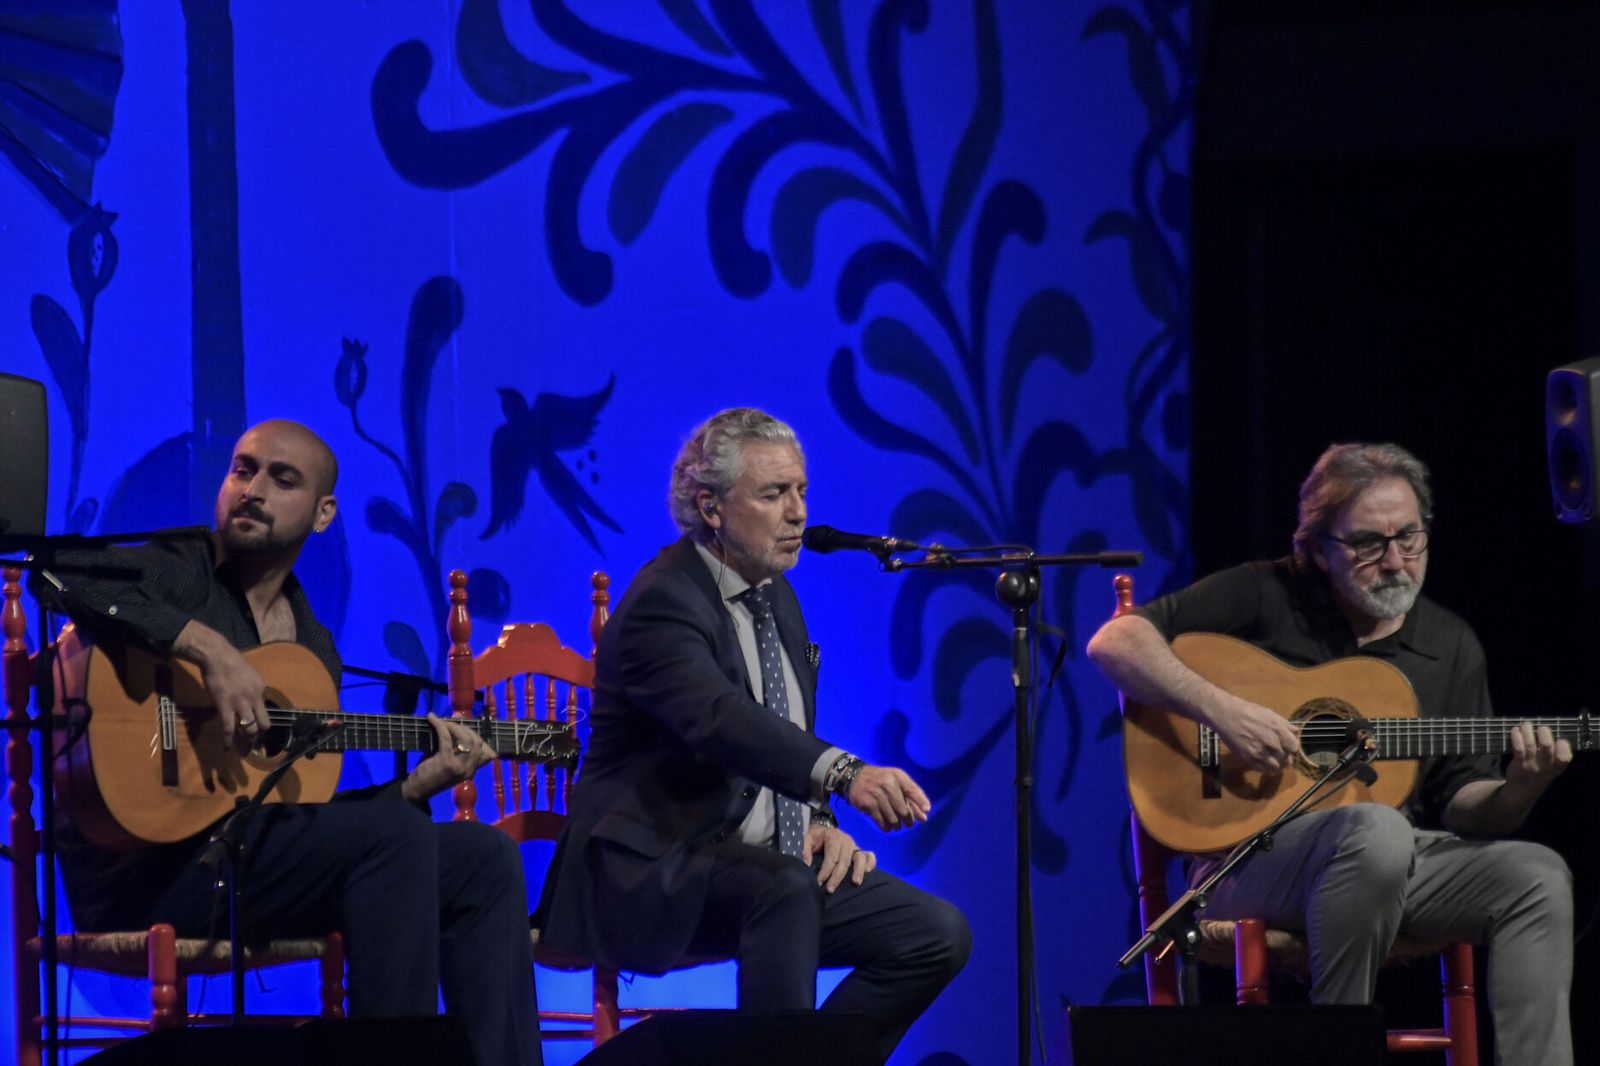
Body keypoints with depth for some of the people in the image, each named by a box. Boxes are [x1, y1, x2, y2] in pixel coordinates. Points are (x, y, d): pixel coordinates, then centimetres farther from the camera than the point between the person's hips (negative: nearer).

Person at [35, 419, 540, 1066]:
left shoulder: (313, 645, 19)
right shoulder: (169, 575, -1)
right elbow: (57, 574, -25)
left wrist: (415, 786, 2)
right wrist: (207, 647, -29)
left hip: (258, 855, 8)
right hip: (135, 868, -8)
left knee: (483, 857, -1)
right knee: (394, 837, -24)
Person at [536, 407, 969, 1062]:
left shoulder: (776, 598, 14)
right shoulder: (663, 602, -15)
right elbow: (722, 720, -34)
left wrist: (822, 822, 0)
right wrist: (846, 774, -50)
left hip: (767, 867, 9)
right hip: (652, 875, -8)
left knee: (939, 935, -7)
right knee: (783, 887, -38)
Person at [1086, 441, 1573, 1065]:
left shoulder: (1450, 646, 14)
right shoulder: (1264, 597, 3)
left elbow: (1461, 803, 12)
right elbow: (1114, 642, -4)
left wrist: (1519, 791, -11)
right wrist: (1219, 708, -19)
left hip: (1398, 858, 5)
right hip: (1249, 854, -5)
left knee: (1539, 876, -22)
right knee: (1375, 831, -38)